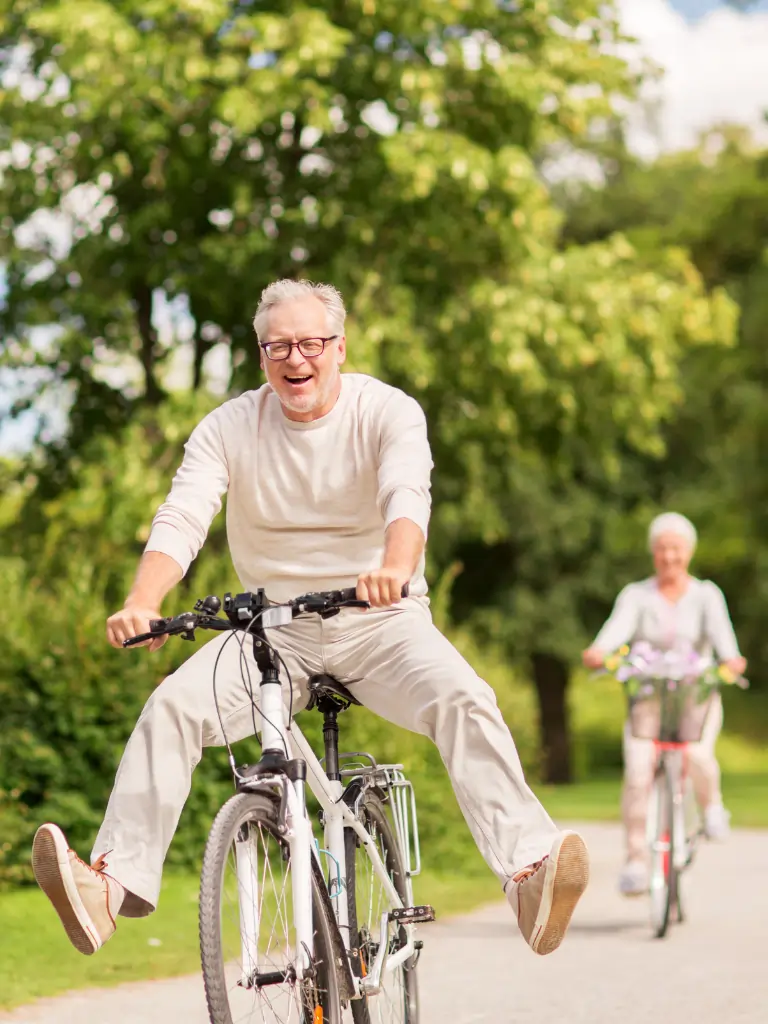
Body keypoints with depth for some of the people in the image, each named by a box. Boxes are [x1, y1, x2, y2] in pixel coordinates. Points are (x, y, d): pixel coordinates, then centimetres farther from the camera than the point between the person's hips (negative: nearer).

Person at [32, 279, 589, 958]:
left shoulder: (388, 412, -7)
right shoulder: (229, 428, -1)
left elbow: (408, 496, -27)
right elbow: (181, 518, -14)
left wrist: (396, 568, -51)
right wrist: (142, 606, -35)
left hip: (380, 622, -2)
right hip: (275, 627, 2)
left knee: (465, 700, -29)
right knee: (173, 705, -22)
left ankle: (528, 871, -38)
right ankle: (113, 882, -27)